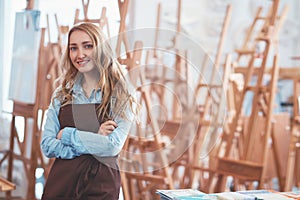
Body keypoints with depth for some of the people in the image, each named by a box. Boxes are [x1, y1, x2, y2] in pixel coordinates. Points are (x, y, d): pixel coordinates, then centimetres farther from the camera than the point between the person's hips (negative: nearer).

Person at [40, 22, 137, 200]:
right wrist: (94, 142, -11)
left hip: (101, 185, -2)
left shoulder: (120, 95, -3)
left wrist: (67, 134, -8)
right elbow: (47, 145, 0)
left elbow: (113, 146, -14)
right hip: (61, 182, 3)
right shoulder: (62, 94, 7)